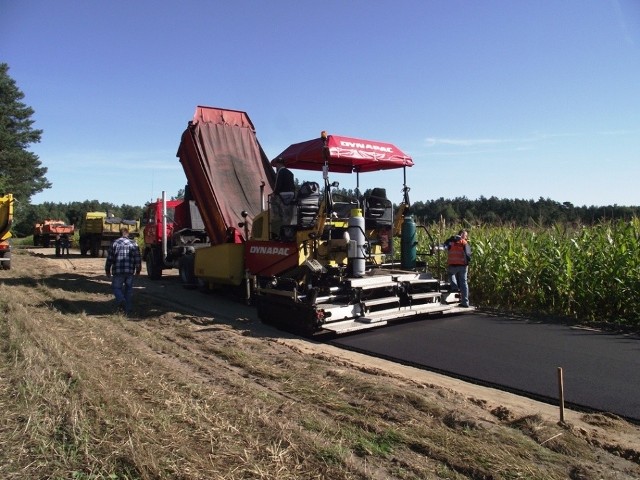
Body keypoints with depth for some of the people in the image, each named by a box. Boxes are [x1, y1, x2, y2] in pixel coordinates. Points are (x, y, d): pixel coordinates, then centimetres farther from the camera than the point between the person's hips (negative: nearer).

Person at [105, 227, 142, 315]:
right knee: (129, 289, 12)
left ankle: (121, 299, -19)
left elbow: (109, 258, 2)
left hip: (118, 271, -2)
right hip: (130, 271, 2)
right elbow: (138, 259, 3)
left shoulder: (115, 243, 1)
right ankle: (127, 310, 14)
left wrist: (107, 270, 13)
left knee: (116, 287, 11)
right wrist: (138, 270, 15)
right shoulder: (134, 244, 5)